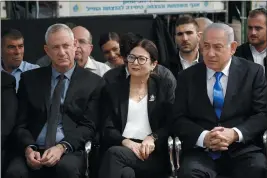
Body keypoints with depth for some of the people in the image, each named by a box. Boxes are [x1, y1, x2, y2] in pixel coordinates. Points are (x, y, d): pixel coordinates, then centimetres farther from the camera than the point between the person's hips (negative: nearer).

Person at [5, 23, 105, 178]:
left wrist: (62, 147, -17)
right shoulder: (30, 78, 12)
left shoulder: (94, 82, 6)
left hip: (71, 151, -1)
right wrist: (28, 148, -11)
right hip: (34, 149, 1)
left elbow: (89, 126, -1)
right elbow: (21, 123, 9)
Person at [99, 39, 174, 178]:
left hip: (152, 154, 0)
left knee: (114, 153, -32)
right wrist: (126, 142, -13)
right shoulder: (113, 89, 16)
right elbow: (107, 129, 7)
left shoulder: (163, 88, 14)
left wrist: (152, 138, -12)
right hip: (121, 148, 1)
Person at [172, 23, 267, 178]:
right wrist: (203, 137, -15)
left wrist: (235, 134, -16)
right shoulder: (188, 77, 8)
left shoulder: (252, 72, 6)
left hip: (242, 148, 0)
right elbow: (179, 119, 5)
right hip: (201, 151, 0)